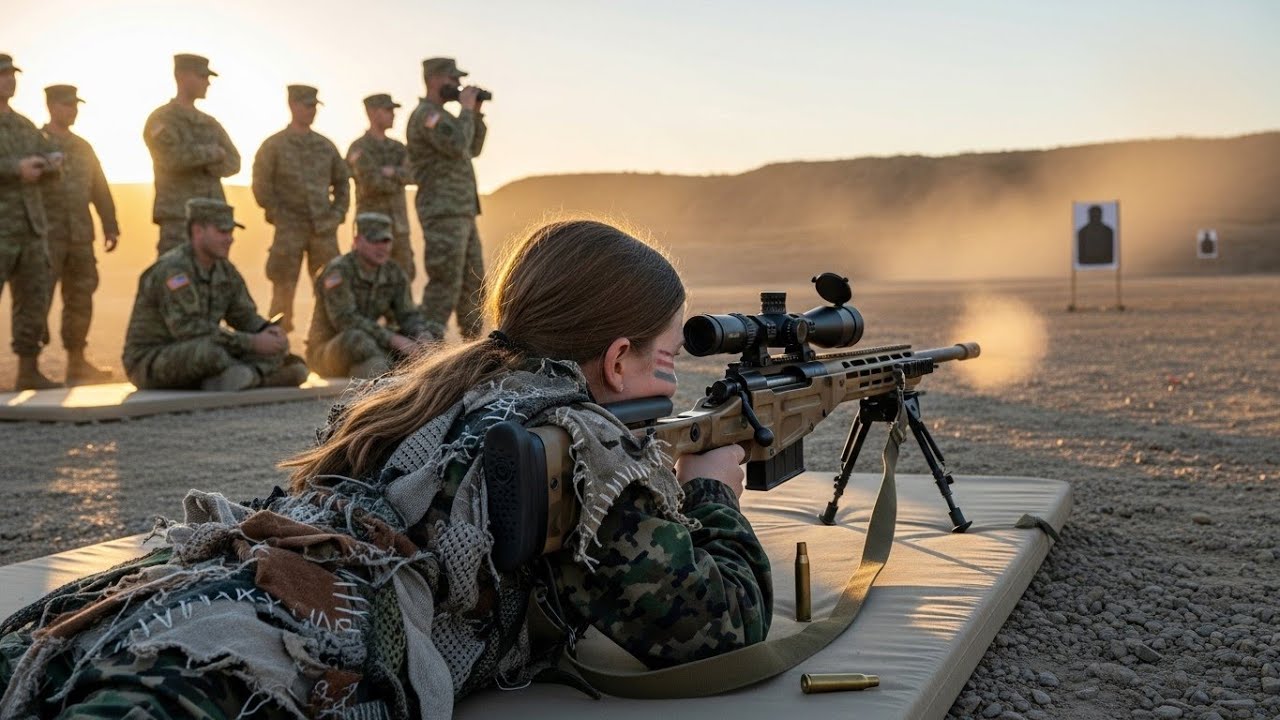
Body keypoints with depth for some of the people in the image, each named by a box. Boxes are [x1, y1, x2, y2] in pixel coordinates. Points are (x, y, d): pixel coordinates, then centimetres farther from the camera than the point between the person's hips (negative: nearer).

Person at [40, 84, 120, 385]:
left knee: (80, 297, 7)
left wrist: (110, 226, 10)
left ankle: (77, 362, 14)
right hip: (47, 235, -6)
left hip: (81, 236, 6)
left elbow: (101, 190, 18)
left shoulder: (83, 147, 17)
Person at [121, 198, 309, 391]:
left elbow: (245, 317, 9)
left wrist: (270, 331, -16)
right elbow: (189, 330, -30)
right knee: (209, 350, -40)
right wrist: (253, 342, -30)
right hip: (152, 364, -8)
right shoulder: (171, 269, -21)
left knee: (274, 346, -7)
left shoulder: (224, 269, 5)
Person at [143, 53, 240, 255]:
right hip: (178, 219, -6)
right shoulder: (161, 120, -2)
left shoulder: (210, 123, 18)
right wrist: (214, 152, -8)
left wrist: (196, 159, -12)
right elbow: (172, 156, -21)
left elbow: (233, 163, 6)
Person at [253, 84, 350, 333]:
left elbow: (342, 182, 18)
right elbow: (261, 187, -4)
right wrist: (279, 218, -9)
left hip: (324, 229, 4)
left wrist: (338, 215, 6)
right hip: (289, 230, -4)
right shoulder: (274, 145, 0)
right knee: (284, 288, -3)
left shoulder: (325, 145, 12)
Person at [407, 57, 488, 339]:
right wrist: (466, 109, -12)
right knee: (446, 283, -12)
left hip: (462, 212, 10)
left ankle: (472, 339, 22)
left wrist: (476, 114, 14)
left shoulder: (441, 115, 21)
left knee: (473, 280, 14)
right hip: (443, 212, -10)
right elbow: (457, 145, -24)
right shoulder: (426, 114, -11)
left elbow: (473, 148, 25)